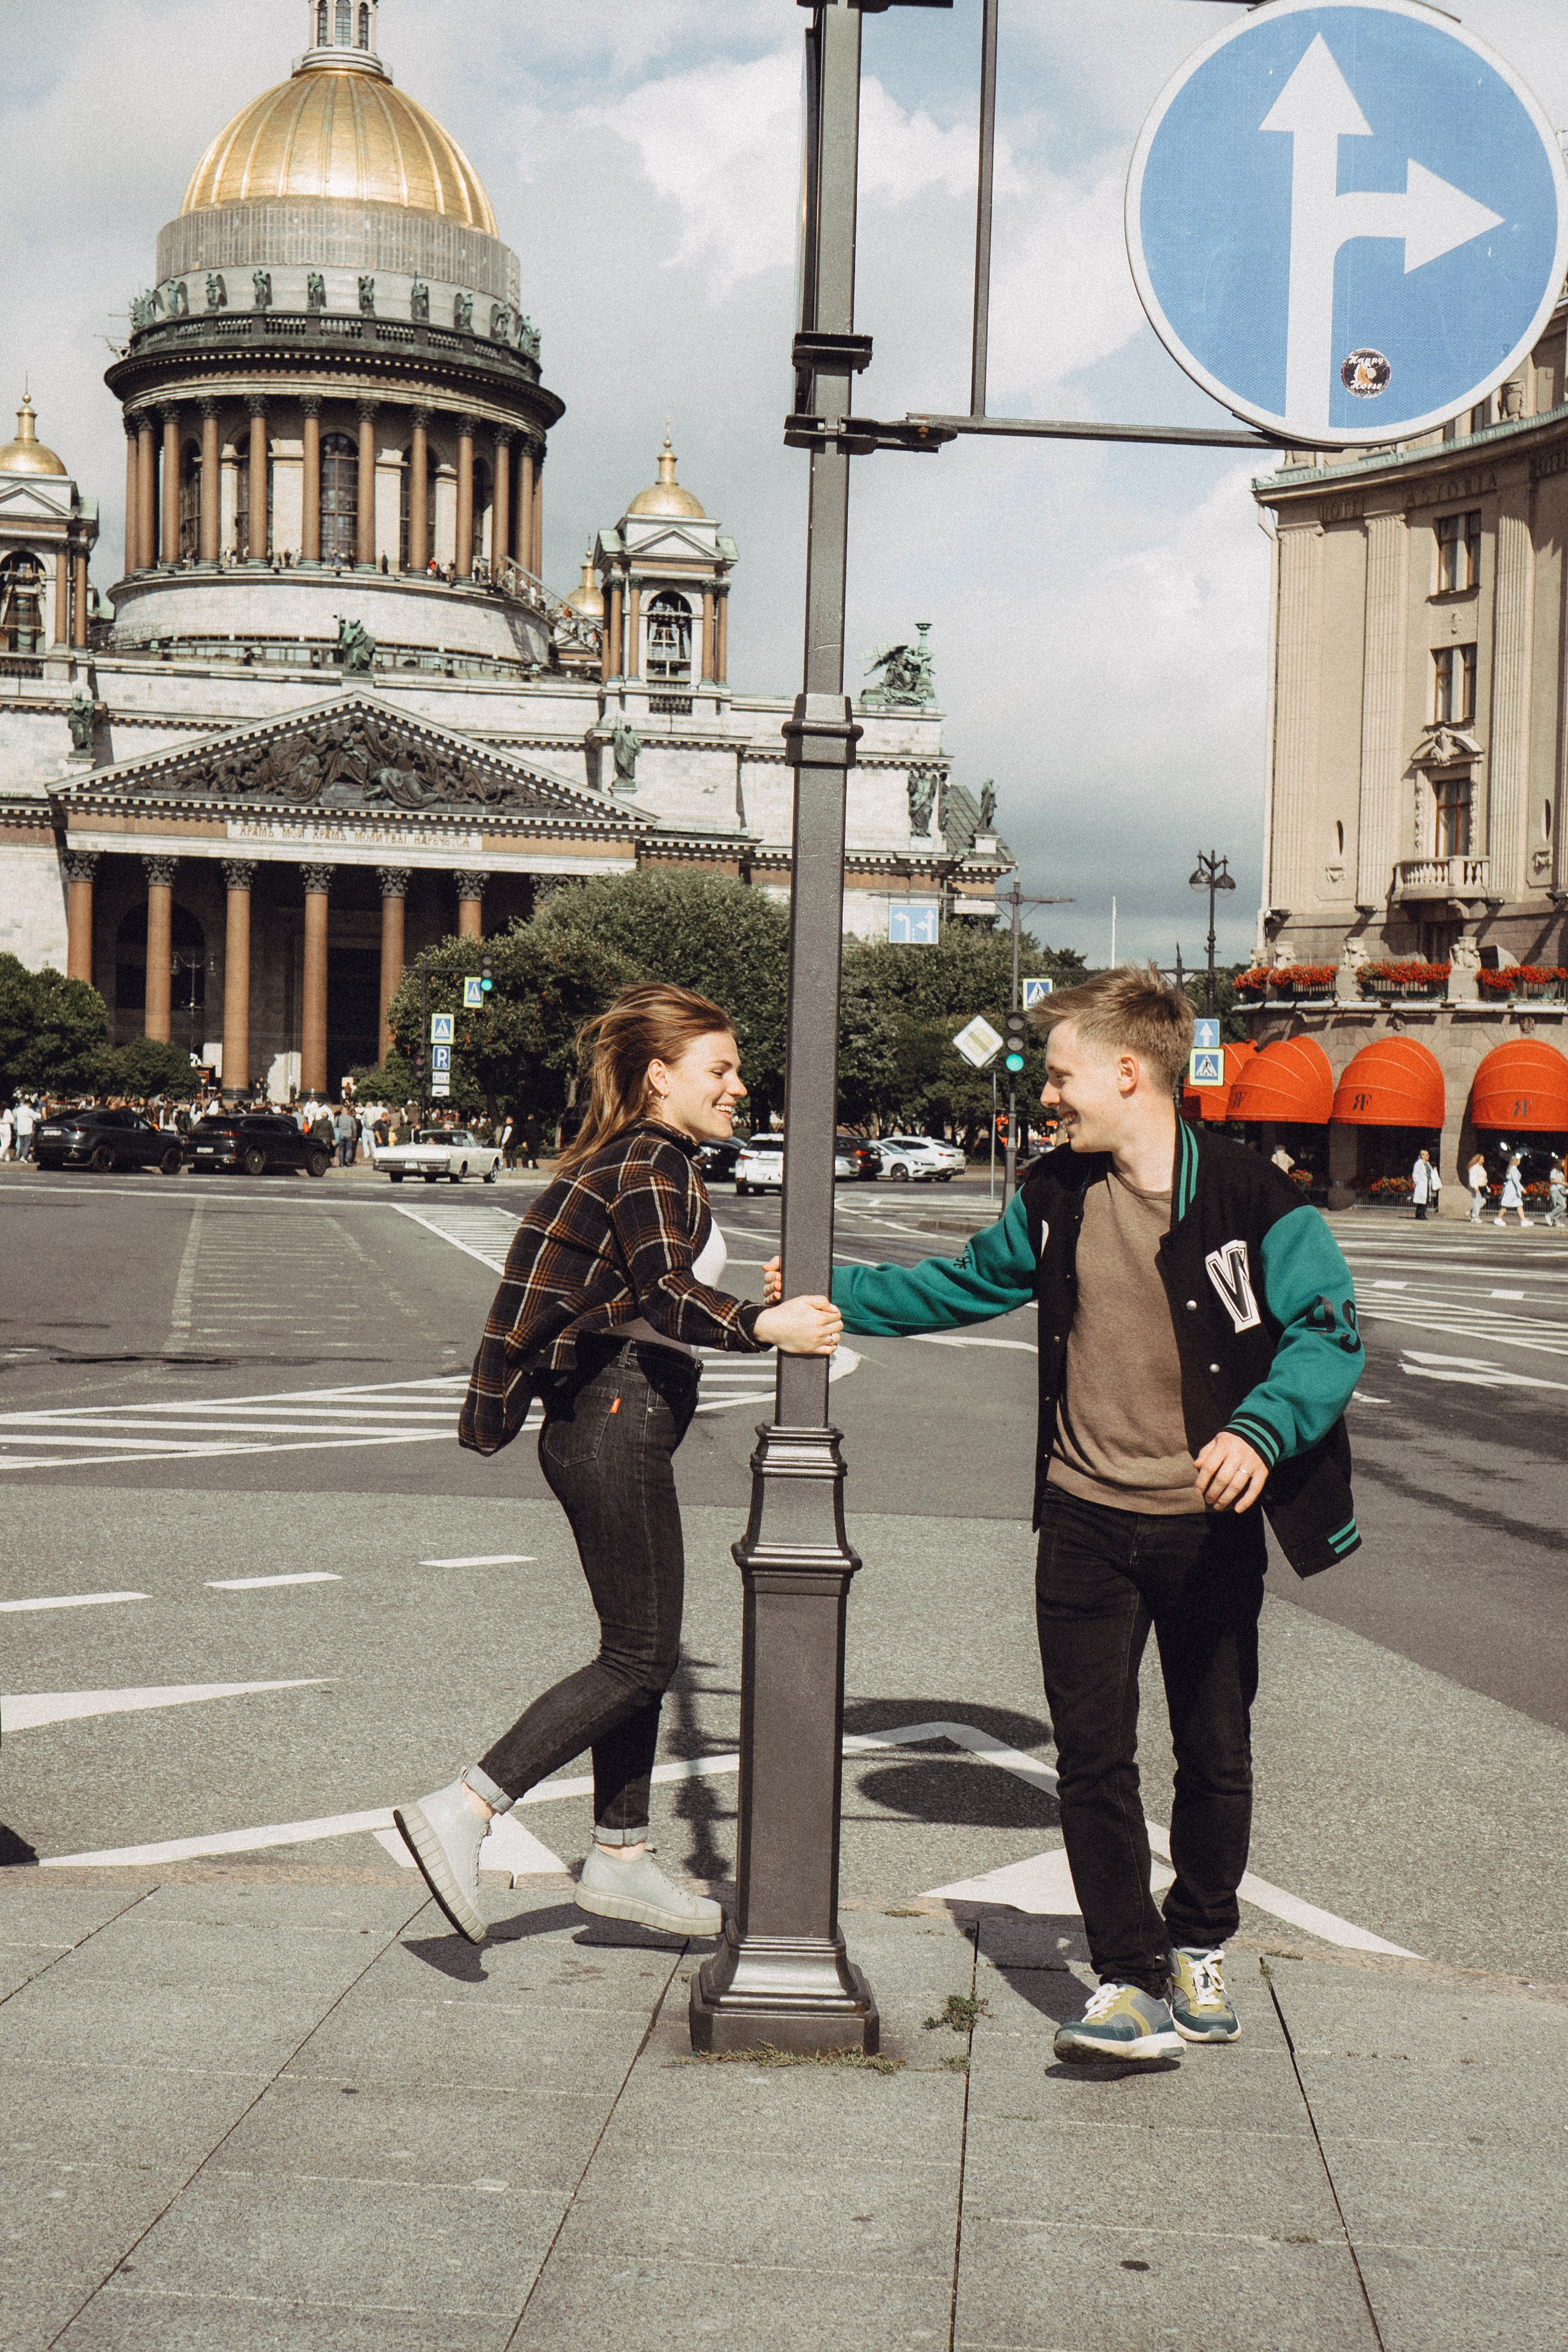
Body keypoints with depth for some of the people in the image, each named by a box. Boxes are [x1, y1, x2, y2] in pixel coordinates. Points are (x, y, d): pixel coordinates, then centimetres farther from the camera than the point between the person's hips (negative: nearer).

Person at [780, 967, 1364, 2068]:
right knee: (1094, 1754, -2)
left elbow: (1329, 1333, -15)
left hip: (1210, 1523, -3)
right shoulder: (1056, 1199, 4)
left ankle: (1200, 1952, 33)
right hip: (1087, 1520, 4)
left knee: (1215, 1751, 11)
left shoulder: (1252, 1197, -13)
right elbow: (965, 1285, 19)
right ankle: (1132, 1981, 5)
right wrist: (832, 1293, 18)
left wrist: (1262, 1429, -32)